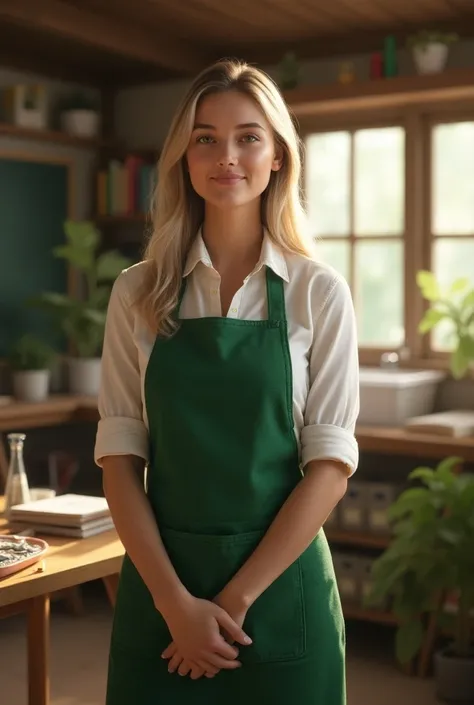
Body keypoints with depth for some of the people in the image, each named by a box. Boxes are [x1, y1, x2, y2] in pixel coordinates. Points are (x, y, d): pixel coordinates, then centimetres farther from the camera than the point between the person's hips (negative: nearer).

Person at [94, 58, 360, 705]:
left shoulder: (319, 293, -4)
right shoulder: (138, 293, 0)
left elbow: (331, 466, -7)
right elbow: (119, 456, -2)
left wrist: (236, 598, -12)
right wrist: (176, 600, -11)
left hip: (279, 578, -1)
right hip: (160, 583, 1)